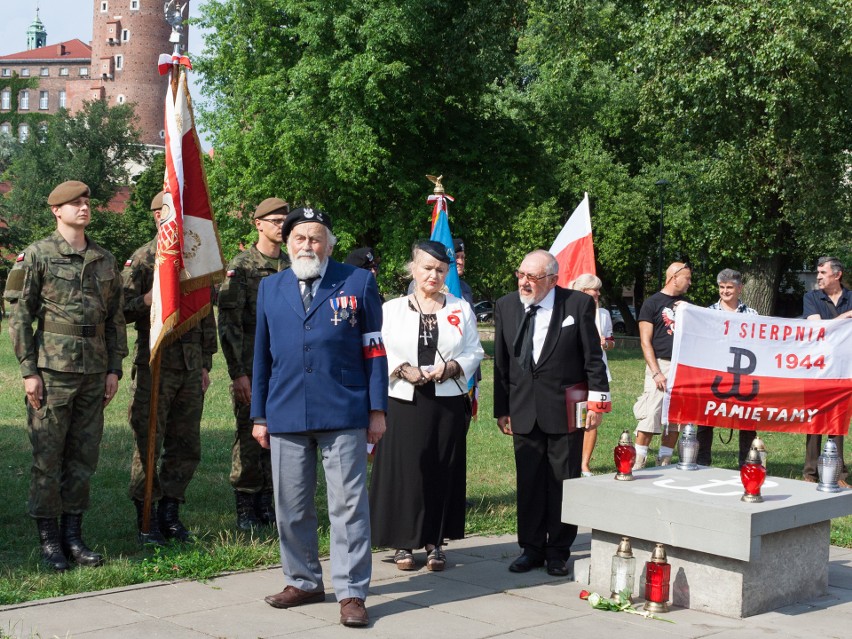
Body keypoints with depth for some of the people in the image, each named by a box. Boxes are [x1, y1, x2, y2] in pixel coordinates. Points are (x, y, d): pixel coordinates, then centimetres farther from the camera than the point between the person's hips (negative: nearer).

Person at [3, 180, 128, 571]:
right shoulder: (37, 256, -2)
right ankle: (49, 540, 9)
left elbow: (116, 318, 15)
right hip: (53, 372, -5)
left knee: (84, 457, 8)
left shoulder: (105, 260, 12)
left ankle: (73, 534, 18)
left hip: (94, 373, 5)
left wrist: (114, 369, 8)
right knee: (48, 458, 0)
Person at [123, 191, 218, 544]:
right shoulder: (142, 259, -2)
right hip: (155, 365, -5)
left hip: (191, 366, 5)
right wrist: (151, 299, -24)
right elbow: (122, 310, -5)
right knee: (148, 444, -1)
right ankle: (146, 519, 9)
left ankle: (170, 514, 19)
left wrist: (206, 364, 14)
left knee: (186, 446, 7)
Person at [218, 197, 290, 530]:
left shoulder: (292, 266, 10)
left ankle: (267, 503, 19)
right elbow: (228, 323, -10)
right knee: (249, 437, -1)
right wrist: (238, 372, -15)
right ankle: (246, 510, 8)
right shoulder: (241, 266, -7)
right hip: (251, 366, -5)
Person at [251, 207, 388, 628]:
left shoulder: (358, 283, 2)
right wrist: (259, 415, 11)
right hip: (285, 416, 4)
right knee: (291, 507, 11)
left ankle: (351, 593, 6)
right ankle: (303, 582, 26)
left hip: (343, 415, -3)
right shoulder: (270, 288, 12)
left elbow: (374, 351, 1)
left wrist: (377, 410, -3)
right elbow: (262, 355, 14)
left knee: (348, 506, -1)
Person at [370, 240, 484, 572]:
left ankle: (435, 541, 14)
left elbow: (474, 351, 7)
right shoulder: (392, 309, 6)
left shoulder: (461, 309, 9)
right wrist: (403, 370, -14)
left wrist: (451, 367, -10)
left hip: (448, 402, 1)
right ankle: (403, 542, 9)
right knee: (405, 469, -1)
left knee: (442, 471, 3)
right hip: (404, 403, -1)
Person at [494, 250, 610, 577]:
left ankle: (558, 552, 16)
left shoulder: (578, 304, -6)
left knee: (563, 482, 5)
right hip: (523, 411, 3)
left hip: (565, 410, -3)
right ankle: (531, 548, 19)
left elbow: (593, 358, -3)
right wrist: (502, 408, 7)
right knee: (528, 482, 7)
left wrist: (597, 401, -6)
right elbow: (501, 362, 8)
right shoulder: (505, 306, 4)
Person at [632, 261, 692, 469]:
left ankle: (664, 462, 12)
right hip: (661, 365, -6)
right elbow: (645, 342, -6)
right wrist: (656, 373, -13)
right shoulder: (652, 303, 0)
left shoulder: (685, 304, 18)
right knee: (650, 416, -11)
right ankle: (638, 463, -6)